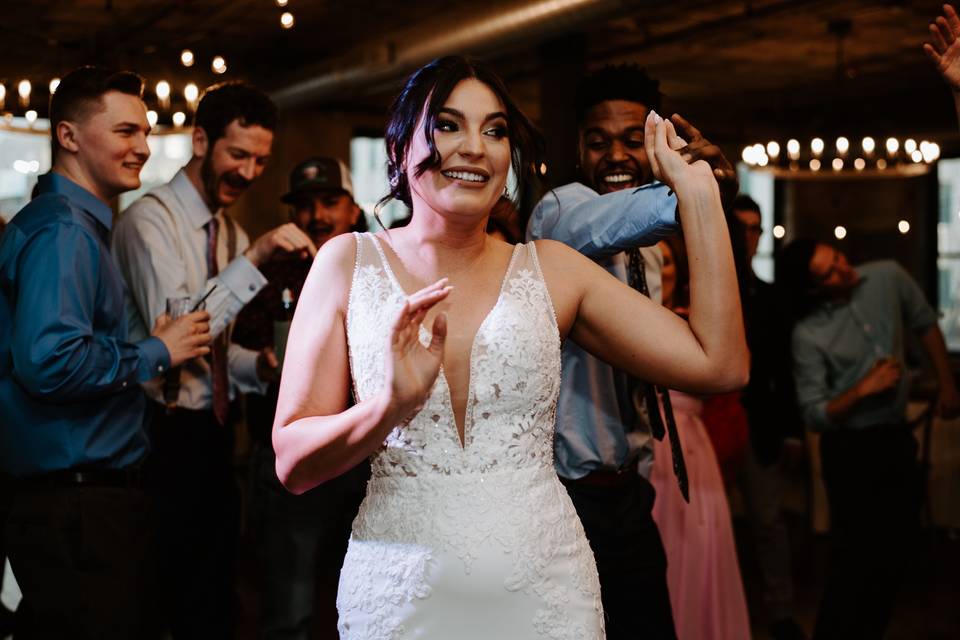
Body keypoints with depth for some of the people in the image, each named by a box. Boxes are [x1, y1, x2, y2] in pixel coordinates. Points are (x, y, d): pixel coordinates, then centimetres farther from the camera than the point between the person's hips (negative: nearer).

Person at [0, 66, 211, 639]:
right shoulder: (62, 231, -15)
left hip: (93, 495, 10)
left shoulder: (81, 226, 17)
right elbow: (50, 363, -28)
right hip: (77, 508, -10)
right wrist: (156, 353, -15)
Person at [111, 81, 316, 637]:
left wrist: (257, 366, -3)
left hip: (213, 431, 8)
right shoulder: (151, 219, -12)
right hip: (168, 436, -8)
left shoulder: (232, 232, 13)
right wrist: (255, 257, -28)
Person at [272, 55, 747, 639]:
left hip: (545, 591, 1)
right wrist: (393, 404, -22)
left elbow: (720, 366, -3)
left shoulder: (551, 269, 4)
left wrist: (698, 191, -1)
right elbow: (293, 464, -4)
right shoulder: (349, 263, 1)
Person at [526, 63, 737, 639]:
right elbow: (591, 226, -37)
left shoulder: (647, 251, 14)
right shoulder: (559, 209, -11)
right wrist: (686, 193, -55)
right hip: (569, 496, -8)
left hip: (628, 493, 8)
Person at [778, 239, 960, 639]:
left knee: (899, 544, 16)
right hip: (851, 448, -6)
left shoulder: (888, 278, -8)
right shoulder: (809, 335, -19)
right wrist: (863, 388, -27)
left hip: (897, 437, 6)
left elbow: (925, 324, 10)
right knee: (856, 554, -1)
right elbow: (814, 416, -17)